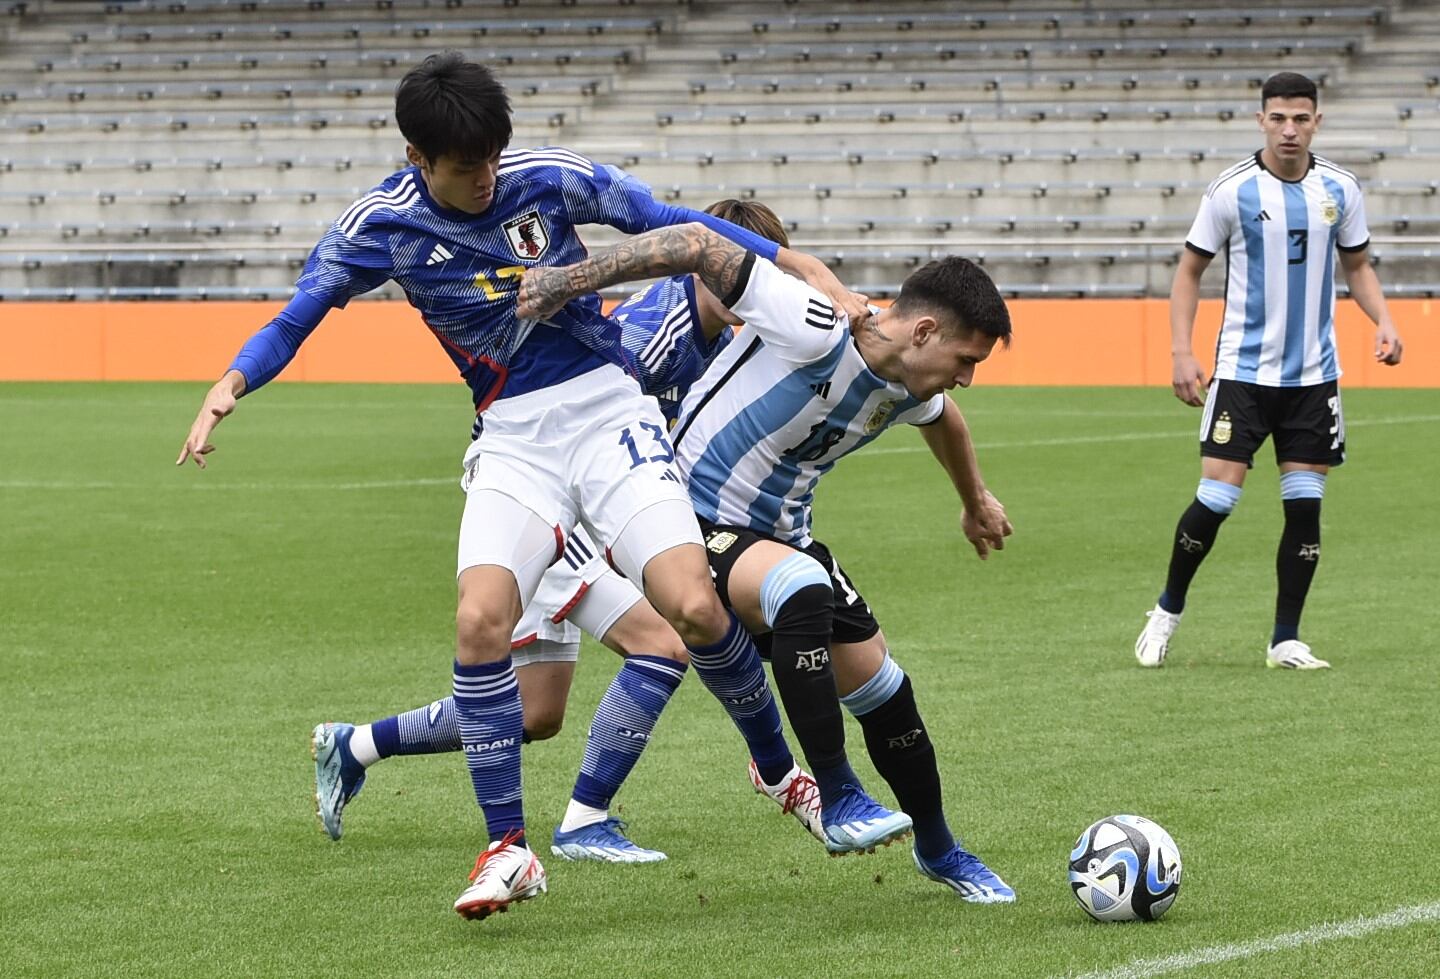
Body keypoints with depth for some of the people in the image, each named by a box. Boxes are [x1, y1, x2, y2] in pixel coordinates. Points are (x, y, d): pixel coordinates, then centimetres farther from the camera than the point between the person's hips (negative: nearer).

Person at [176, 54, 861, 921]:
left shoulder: (549, 179, -4)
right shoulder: (379, 229, -3)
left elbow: (674, 224, 3)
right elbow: (296, 319, -2)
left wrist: (809, 271, 3)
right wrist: (231, 385, -22)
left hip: (607, 410, -1)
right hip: (513, 439, 1)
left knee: (696, 608, -18)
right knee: (481, 621, -22)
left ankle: (781, 768, 11)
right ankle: (509, 849, -7)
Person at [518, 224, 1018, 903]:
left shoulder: (907, 392, 0)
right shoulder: (815, 331, -27)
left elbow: (944, 419, 27)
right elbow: (700, 246, -28)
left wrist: (977, 504, 42)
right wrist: (569, 279, -31)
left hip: (780, 535, 8)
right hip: (696, 522, -8)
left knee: (884, 693, 6)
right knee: (802, 588, -38)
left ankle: (938, 851, 30)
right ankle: (836, 799, -30)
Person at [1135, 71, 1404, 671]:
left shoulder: (1340, 189, 2)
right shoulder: (1232, 191, -6)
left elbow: (1357, 265, 16)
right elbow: (1189, 271, 2)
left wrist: (1383, 323, -2)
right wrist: (1181, 351, -8)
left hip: (1313, 375, 3)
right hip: (1243, 370, -3)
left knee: (1305, 505, 1)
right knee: (1216, 498, -8)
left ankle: (1286, 640, 10)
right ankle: (1167, 611, 14)